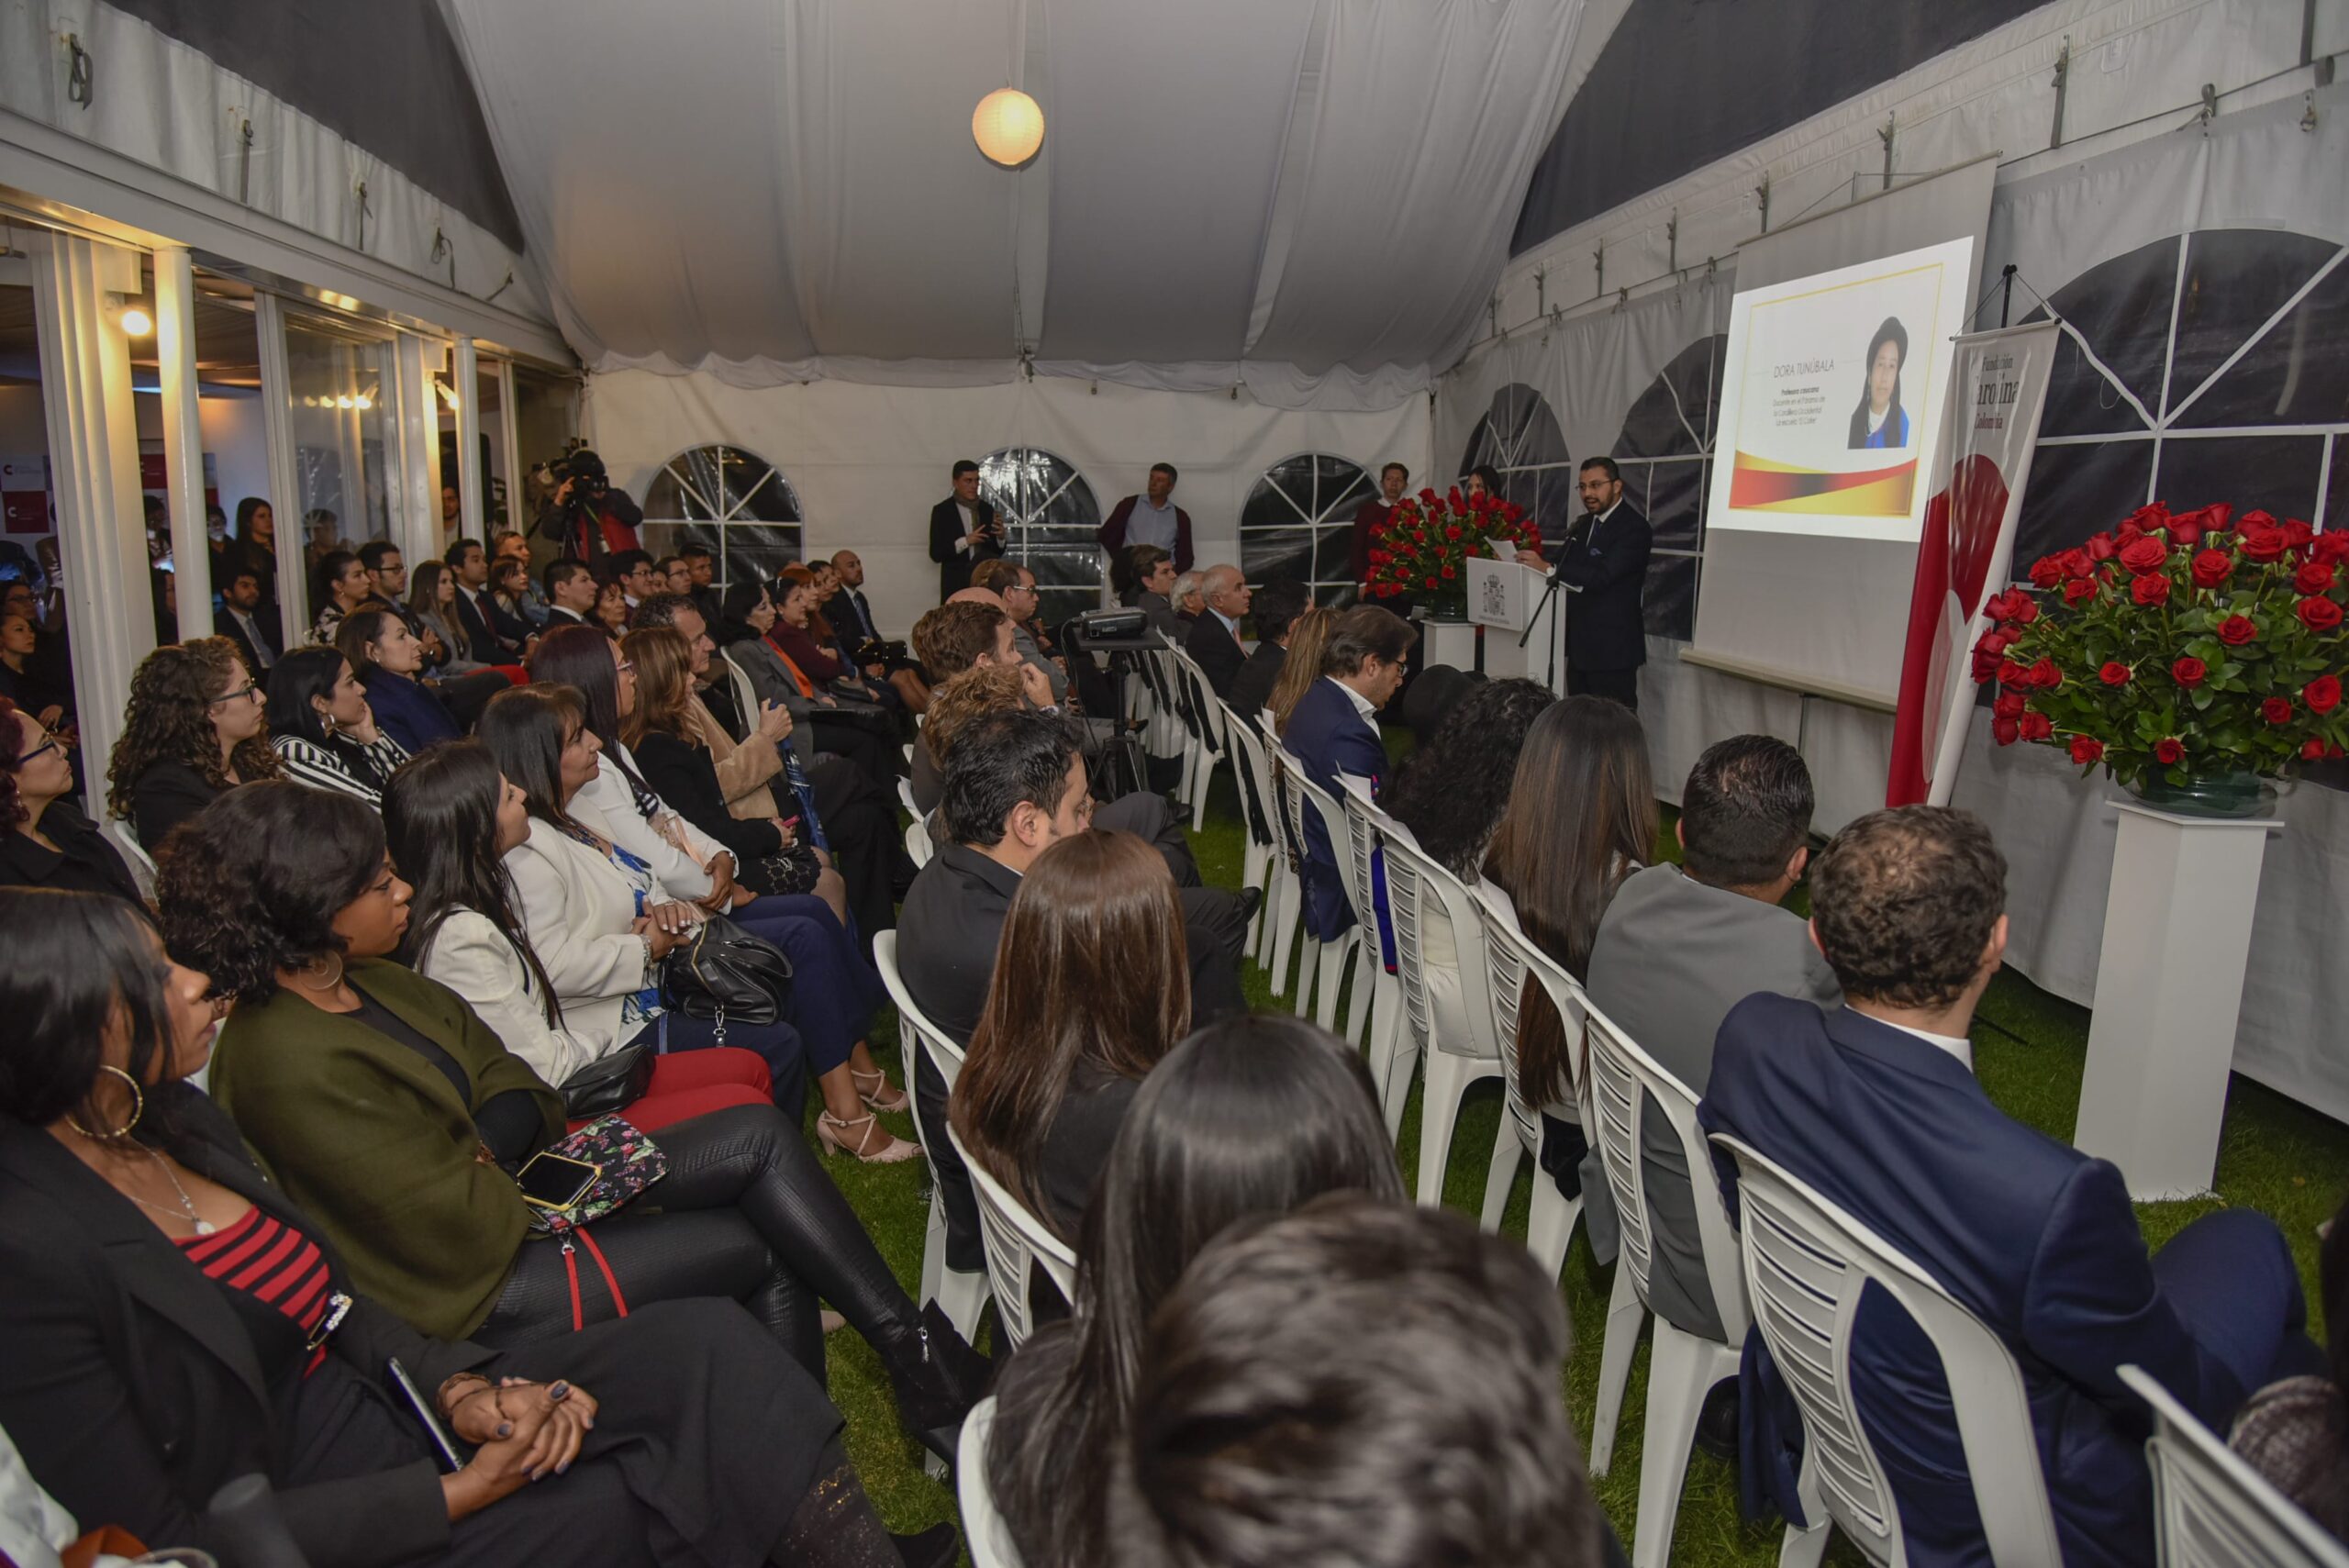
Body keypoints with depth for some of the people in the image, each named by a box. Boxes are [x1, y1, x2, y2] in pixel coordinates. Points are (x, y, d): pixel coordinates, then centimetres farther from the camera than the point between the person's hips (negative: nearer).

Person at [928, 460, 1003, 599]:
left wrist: (1000, 537, -7)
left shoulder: (987, 509, 10)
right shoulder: (942, 511, -1)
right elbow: (936, 553, -7)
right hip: (956, 585, -3)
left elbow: (997, 552, 13)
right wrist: (965, 541, -18)